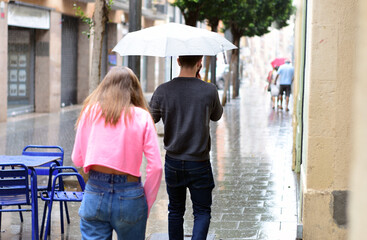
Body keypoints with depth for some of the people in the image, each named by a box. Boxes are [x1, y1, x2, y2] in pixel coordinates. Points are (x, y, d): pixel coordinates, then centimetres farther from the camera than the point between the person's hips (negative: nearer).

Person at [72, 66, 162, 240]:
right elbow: (156, 167, -5)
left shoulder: (90, 111, 4)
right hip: (129, 196, -1)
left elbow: (77, 160, 8)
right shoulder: (142, 117, 0)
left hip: (95, 193, 1)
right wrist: (147, 205, 5)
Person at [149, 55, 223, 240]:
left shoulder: (163, 91, -9)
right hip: (199, 163, -2)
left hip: (173, 162, 2)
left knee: (175, 211, 16)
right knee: (202, 212, 8)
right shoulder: (209, 90, -11)